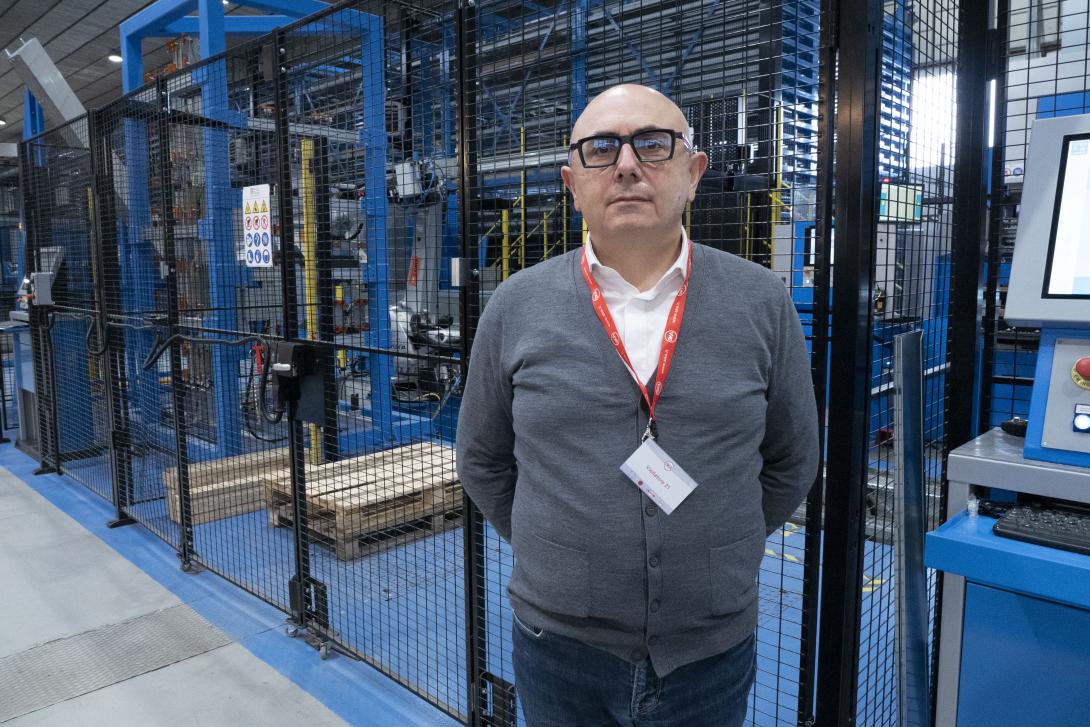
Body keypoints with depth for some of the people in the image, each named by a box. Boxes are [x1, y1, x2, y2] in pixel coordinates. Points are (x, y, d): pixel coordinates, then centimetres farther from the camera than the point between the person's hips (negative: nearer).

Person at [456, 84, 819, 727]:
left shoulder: (762, 303, -5)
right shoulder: (515, 309, -6)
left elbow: (791, 461, 5)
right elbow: (484, 461, 4)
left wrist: (719, 553, 7)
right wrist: (559, 556, 5)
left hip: (715, 653, 1)